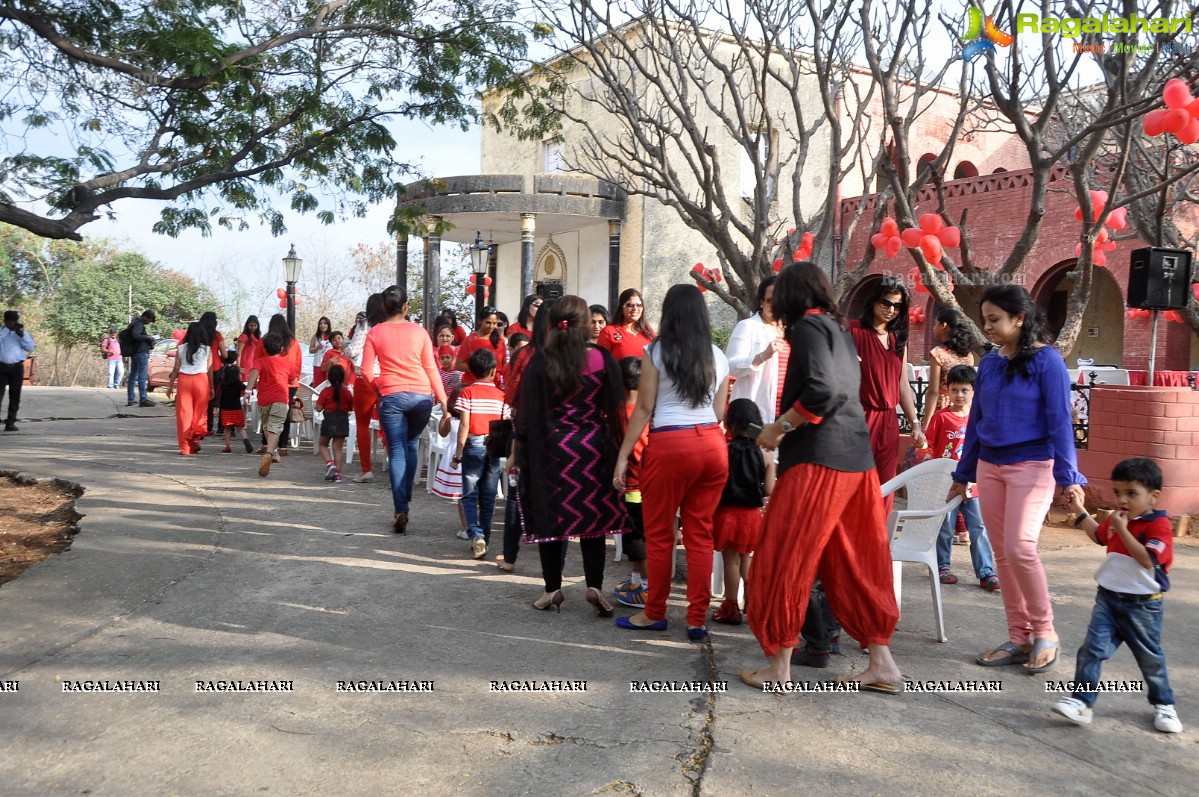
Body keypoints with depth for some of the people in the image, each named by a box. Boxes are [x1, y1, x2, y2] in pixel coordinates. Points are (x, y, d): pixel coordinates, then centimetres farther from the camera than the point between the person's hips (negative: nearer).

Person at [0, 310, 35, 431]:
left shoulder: (22, 332, 11)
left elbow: (30, 348, 2)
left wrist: (21, 335, -8)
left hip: (17, 367, 2)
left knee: (15, 396, 3)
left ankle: (10, 422, 7)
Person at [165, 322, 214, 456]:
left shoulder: (181, 348, 2)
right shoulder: (207, 349, -1)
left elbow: (176, 369, 3)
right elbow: (209, 370, 0)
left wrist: (170, 385, 12)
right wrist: (212, 388, 8)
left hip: (184, 380, 1)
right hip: (201, 380, -1)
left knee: (184, 412, 5)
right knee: (199, 412, 13)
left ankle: (185, 447, 5)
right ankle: (197, 436, -4)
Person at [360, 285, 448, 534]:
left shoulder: (375, 333, 2)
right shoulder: (419, 331, 3)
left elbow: (366, 371, -1)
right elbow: (431, 368, 2)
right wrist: (443, 400, 5)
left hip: (391, 397, -1)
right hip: (422, 396, 1)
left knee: (397, 451, 1)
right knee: (410, 445, 20)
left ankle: (401, 511, -7)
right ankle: (405, 498, 21)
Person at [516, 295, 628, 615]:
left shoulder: (540, 362, -7)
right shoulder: (602, 359, -4)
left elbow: (527, 412, -5)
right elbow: (614, 410, 0)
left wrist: (524, 451, 3)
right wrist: (614, 451, 8)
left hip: (550, 448, -1)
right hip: (593, 449, 1)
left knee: (551, 516, 8)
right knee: (593, 516, 10)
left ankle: (553, 589, 13)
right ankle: (595, 585, 4)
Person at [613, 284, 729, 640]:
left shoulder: (656, 351, -1)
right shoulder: (717, 356, 11)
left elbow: (644, 409, -4)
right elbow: (719, 413, 12)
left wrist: (622, 456, -1)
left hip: (670, 445, -4)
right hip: (713, 446, 4)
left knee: (659, 533, 8)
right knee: (700, 533, 9)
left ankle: (654, 613, 19)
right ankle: (697, 619, 12)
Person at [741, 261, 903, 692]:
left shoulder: (807, 326, -8)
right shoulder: (839, 329, 17)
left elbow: (822, 390, -21)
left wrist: (779, 427, -11)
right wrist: (786, 429, 18)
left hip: (817, 459, -9)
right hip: (856, 458, 9)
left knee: (783, 560, 1)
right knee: (853, 563, 13)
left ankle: (780, 665, 8)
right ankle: (882, 663, 15)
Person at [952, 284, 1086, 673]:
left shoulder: (1046, 360, -7)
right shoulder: (988, 363, 9)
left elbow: (1059, 420, -10)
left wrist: (1068, 475, -14)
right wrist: (963, 474, 16)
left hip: (1031, 465, -6)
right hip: (989, 466, 6)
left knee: (1020, 547, -15)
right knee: (1002, 553, 6)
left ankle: (1044, 632, 5)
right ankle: (1018, 639, 14)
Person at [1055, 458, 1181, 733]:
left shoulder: (1159, 525, -17)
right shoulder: (1116, 519, 6)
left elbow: (1147, 560, -30)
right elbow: (1099, 536, 29)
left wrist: (1122, 529, -30)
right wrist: (1080, 510, 25)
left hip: (1142, 605, -5)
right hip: (1108, 597, 5)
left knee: (1150, 657, 13)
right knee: (1092, 648, -6)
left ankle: (1163, 704, 34)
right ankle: (1081, 701, -6)